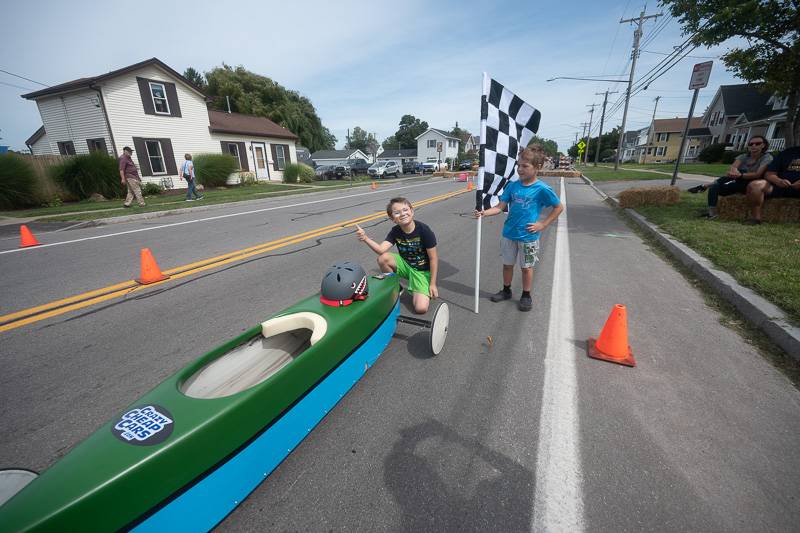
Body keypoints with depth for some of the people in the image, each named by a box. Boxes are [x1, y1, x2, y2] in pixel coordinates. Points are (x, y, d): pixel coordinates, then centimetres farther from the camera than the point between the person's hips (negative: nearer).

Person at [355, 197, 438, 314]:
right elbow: (381, 250, -26)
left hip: (423, 270, -4)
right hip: (405, 265, 4)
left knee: (421, 308, -23)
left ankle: (415, 290, 12)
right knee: (383, 258, -25)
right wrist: (365, 238, -44)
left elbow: (433, 258, -15)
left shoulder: (424, 230, -21)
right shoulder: (395, 231, -9)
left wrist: (433, 284, -13)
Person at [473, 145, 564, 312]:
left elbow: (559, 207, -2)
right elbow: (500, 207, -3)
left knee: (526, 267, 11)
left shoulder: (542, 189, -12)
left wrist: (543, 224, -7)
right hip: (509, 234, 4)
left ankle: (526, 296, 28)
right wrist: (484, 213, -19)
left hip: (528, 237, -4)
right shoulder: (512, 186, -2)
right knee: (507, 264, 15)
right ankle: (506, 290, 35)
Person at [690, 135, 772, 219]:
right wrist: (733, 171, -41)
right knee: (714, 188, -25)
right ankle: (712, 213, -29)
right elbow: (732, 168, -15)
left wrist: (740, 175, -40)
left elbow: (758, 174, -22)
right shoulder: (743, 157, 6)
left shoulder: (767, 157, -6)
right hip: (738, 184, 4)